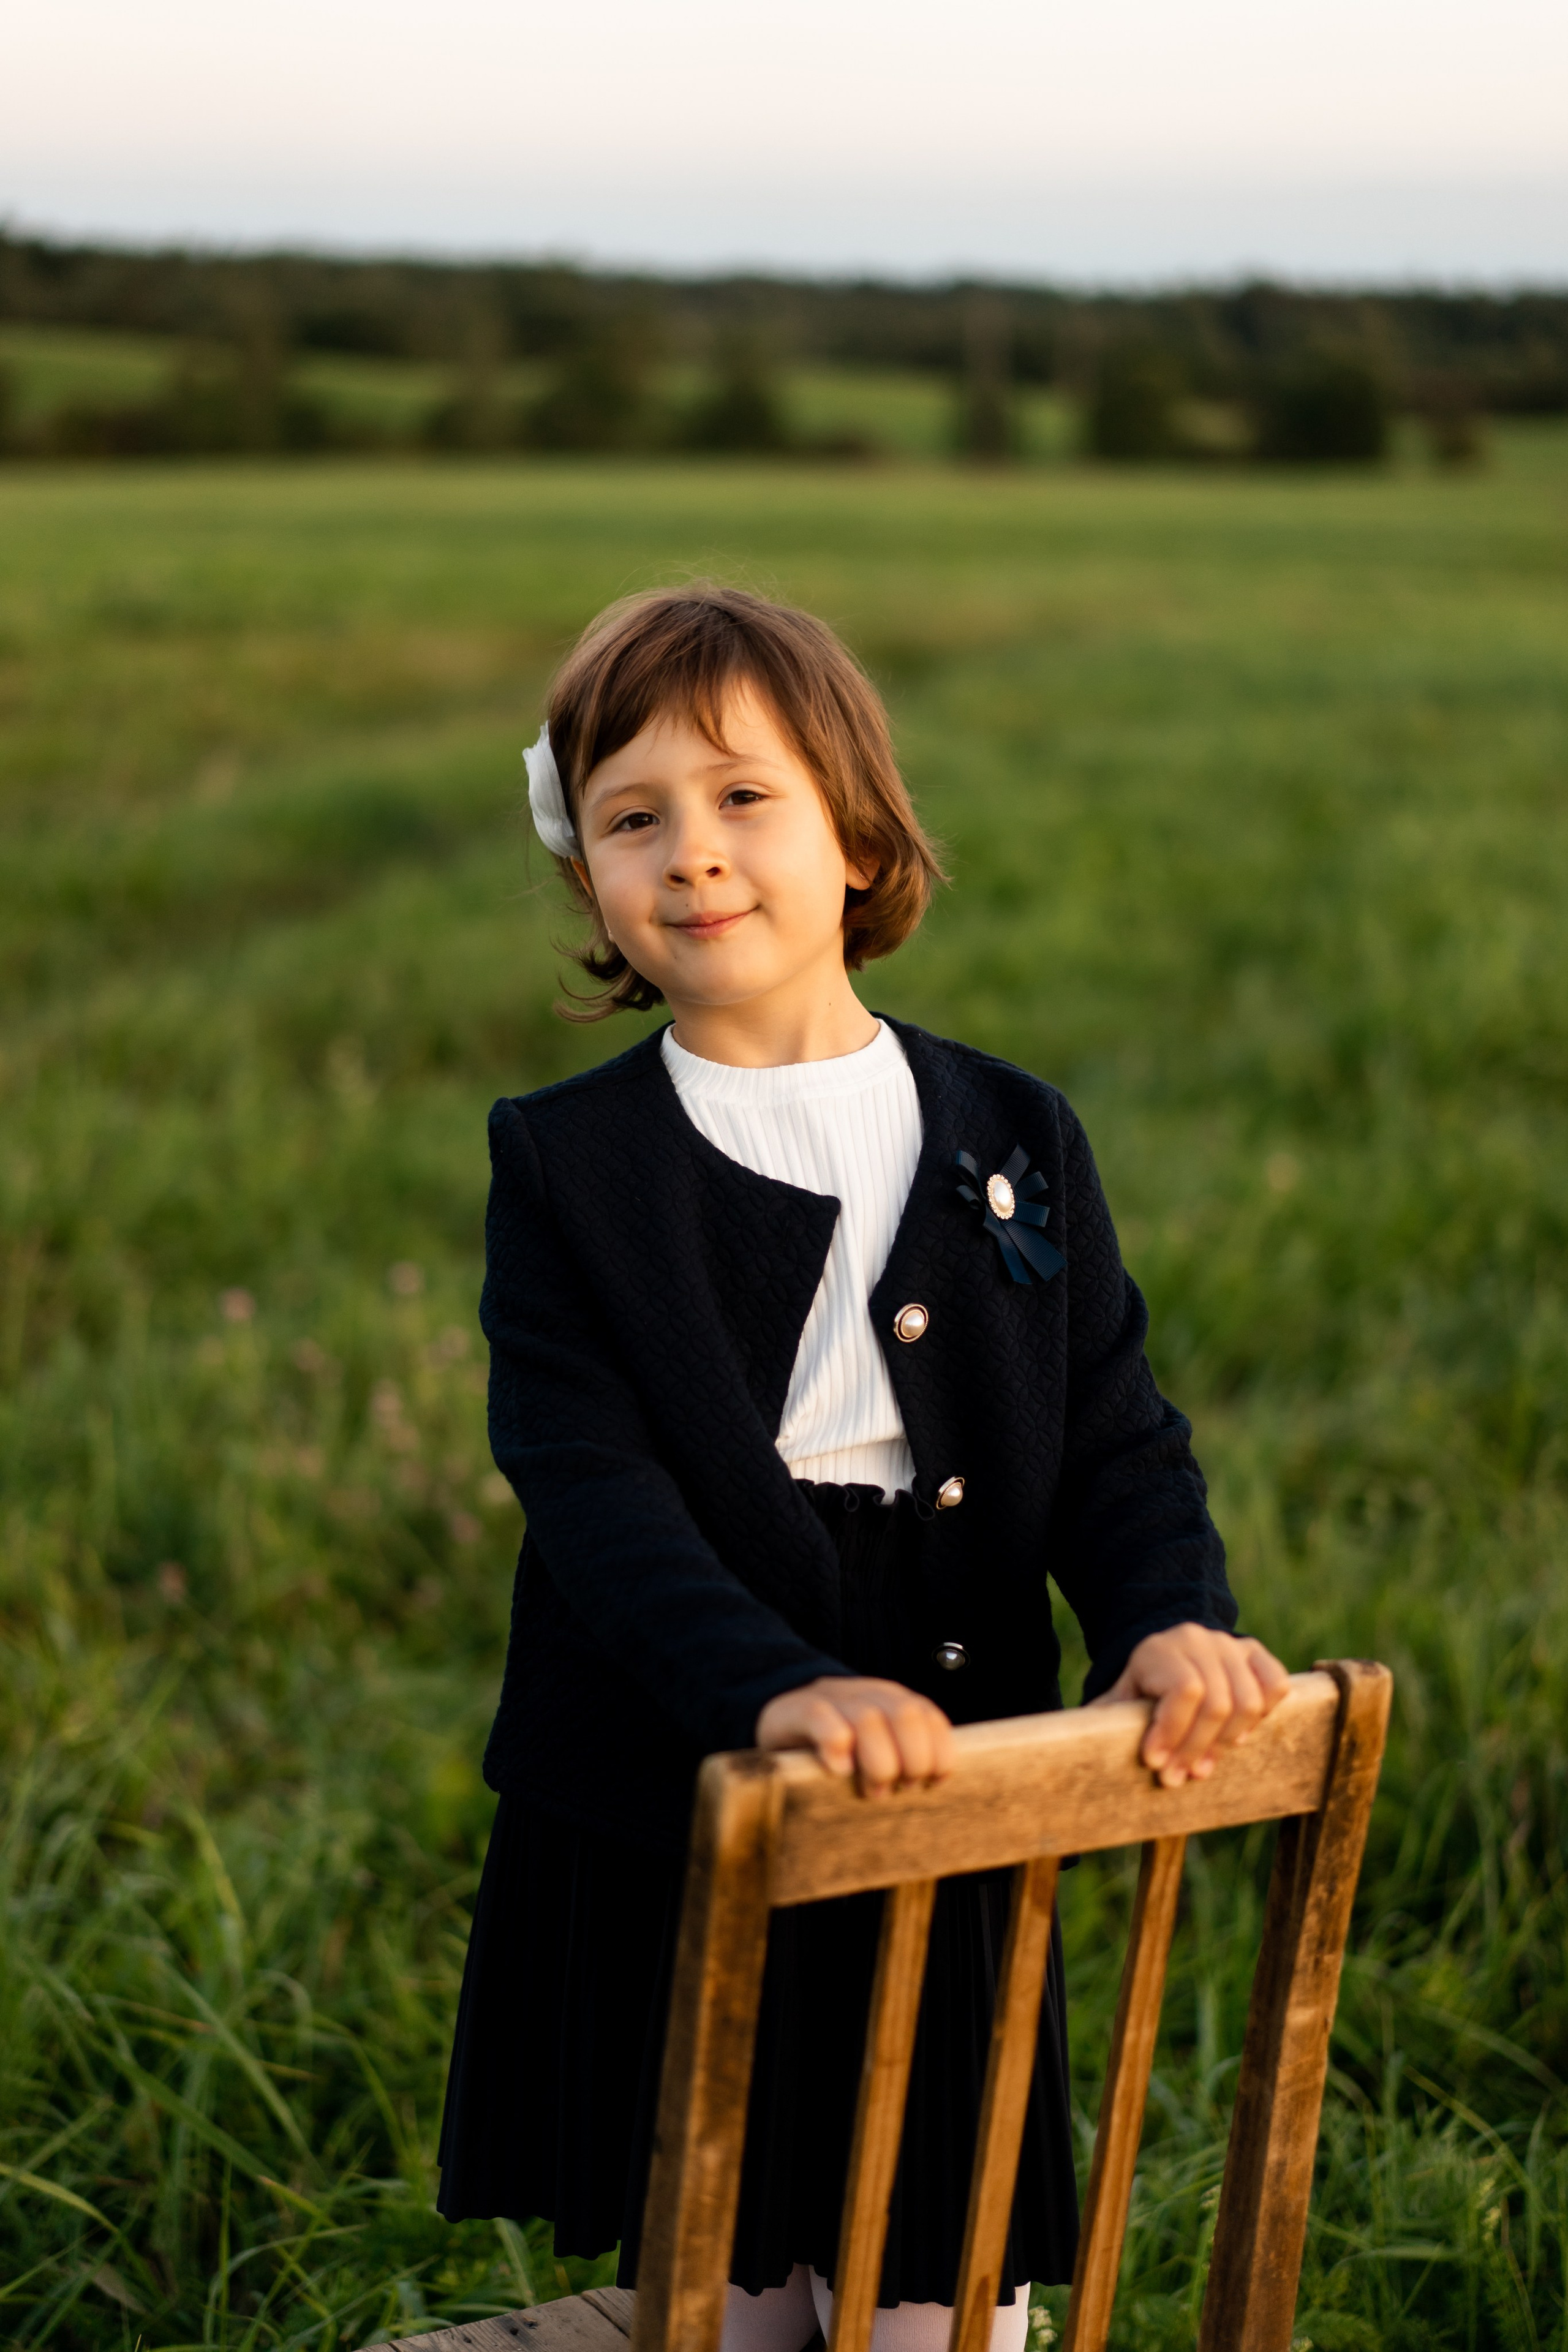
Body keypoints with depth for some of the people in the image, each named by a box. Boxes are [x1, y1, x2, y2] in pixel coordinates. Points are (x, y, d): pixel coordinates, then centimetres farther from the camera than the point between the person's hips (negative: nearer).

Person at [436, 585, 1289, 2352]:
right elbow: (591, 1486, -15)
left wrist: (1169, 1616, -19)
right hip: (663, 1844, -1)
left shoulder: (1014, 1141, 4)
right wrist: (770, 1688, -31)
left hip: (948, 1829, 1)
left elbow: (1111, 1431, 2)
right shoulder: (563, 1164, -4)